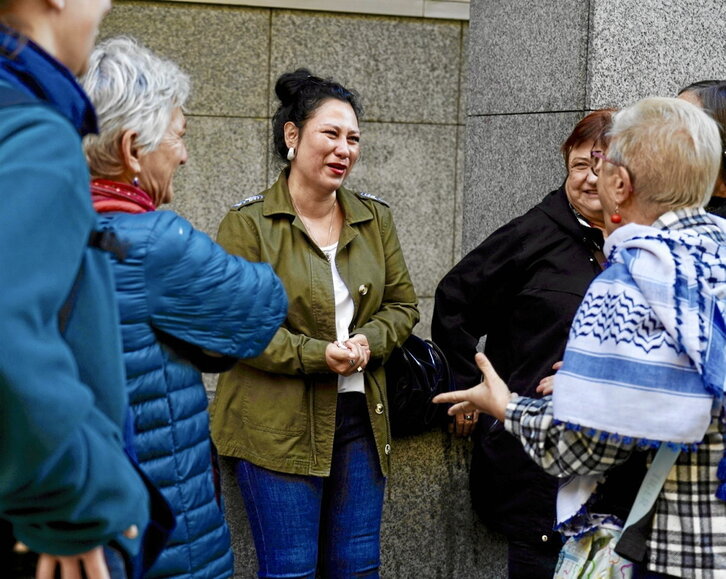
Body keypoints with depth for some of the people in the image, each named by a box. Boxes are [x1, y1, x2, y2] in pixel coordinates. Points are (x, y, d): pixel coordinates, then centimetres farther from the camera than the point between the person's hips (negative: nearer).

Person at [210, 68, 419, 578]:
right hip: (278, 426, -5)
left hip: (360, 418, 5)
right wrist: (315, 354, -20)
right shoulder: (248, 224, -7)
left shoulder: (375, 218, 9)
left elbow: (402, 304, 12)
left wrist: (368, 341, -9)